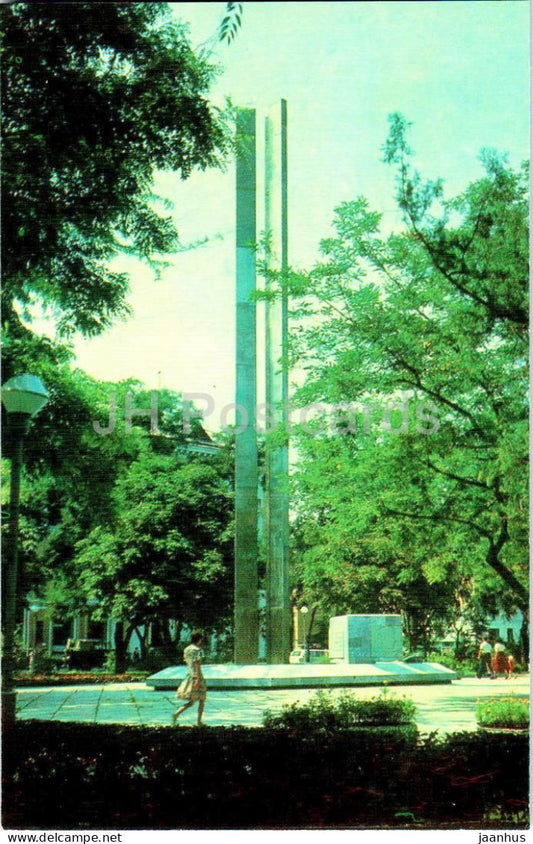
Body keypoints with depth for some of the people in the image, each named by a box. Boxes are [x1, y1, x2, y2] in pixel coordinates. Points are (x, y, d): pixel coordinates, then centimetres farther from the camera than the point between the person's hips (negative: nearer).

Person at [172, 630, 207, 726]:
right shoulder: (197, 650, -12)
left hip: (189, 676, 7)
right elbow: (197, 664, -18)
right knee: (201, 700, 8)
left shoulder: (186, 649, 11)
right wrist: (198, 679, -21)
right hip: (197, 676, -7)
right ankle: (199, 721, 8)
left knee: (191, 701, 9)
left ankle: (176, 713, -10)